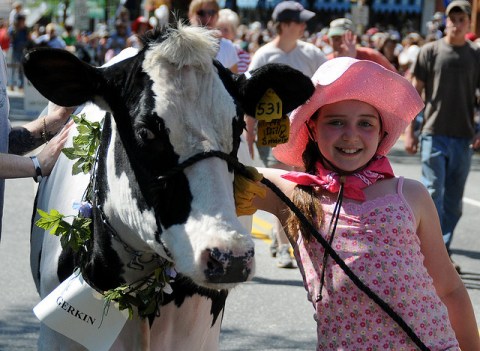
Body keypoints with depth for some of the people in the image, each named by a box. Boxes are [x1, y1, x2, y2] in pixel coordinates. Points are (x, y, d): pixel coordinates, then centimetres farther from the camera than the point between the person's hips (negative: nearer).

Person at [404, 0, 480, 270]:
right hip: (434, 135, -2)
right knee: (433, 194, -6)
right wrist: (409, 131, -3)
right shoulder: (430, 51, 0)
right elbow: (415, 92, 2)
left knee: (454, 202, 8)